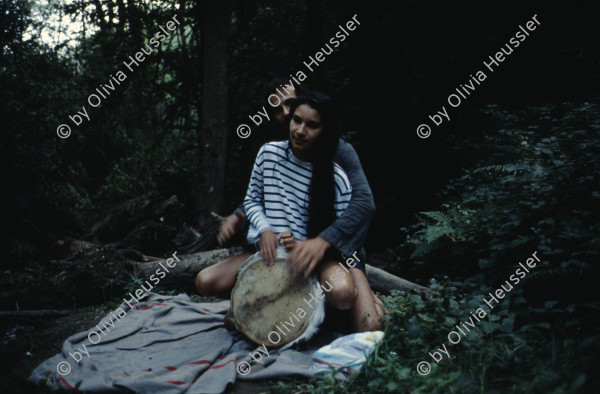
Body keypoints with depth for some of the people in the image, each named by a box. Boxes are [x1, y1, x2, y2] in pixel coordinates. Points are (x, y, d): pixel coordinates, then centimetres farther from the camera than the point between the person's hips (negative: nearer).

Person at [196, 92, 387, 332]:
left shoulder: (336, 178, -11)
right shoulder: (269, 154, -2)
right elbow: (252, 200, 8)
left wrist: (307, 245, -24)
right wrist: (265, 229, -12)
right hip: (271, 249, 3)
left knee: (342, 292, -37)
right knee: (205, 282, -14)